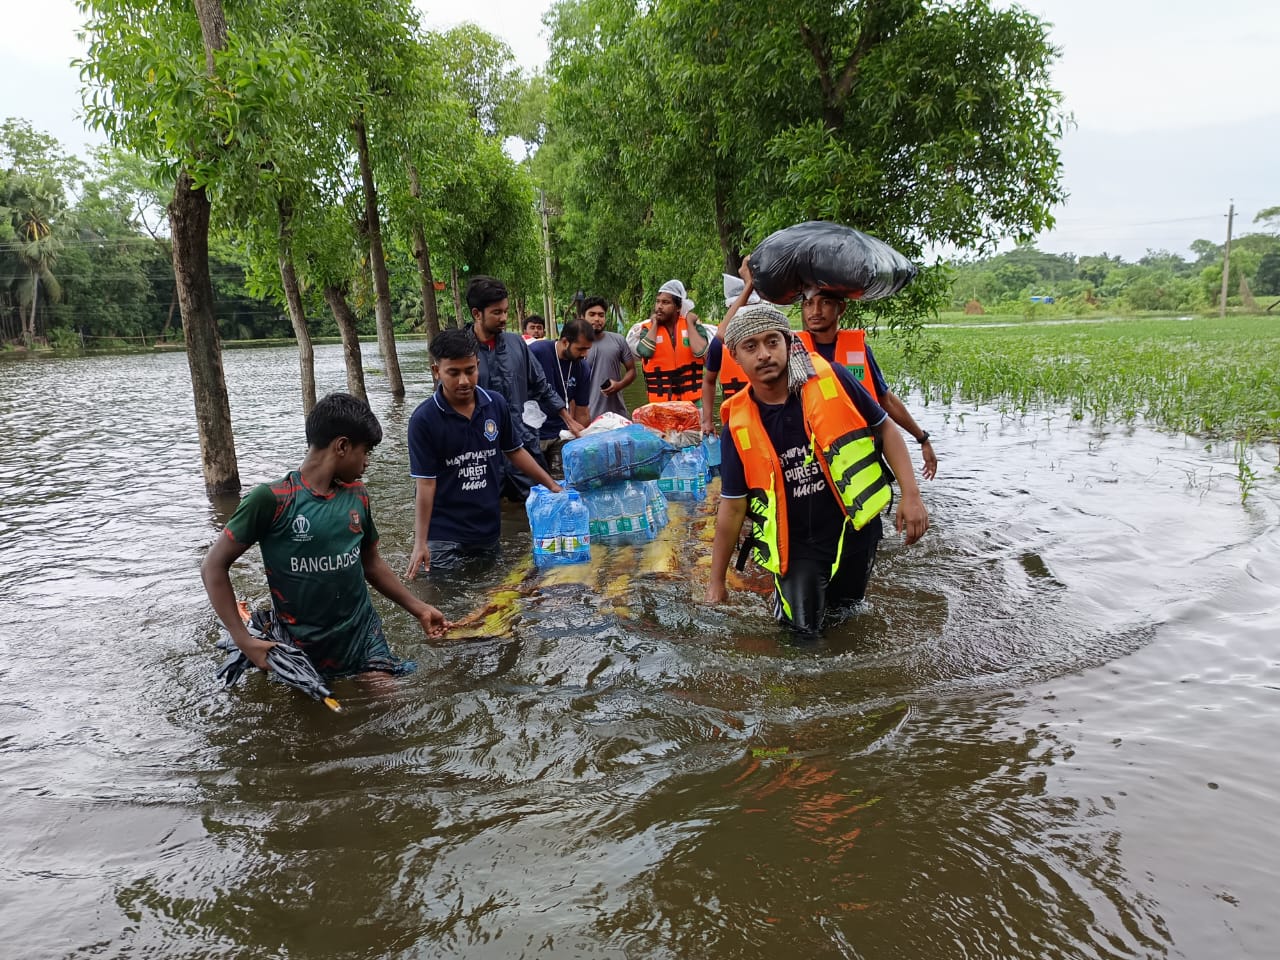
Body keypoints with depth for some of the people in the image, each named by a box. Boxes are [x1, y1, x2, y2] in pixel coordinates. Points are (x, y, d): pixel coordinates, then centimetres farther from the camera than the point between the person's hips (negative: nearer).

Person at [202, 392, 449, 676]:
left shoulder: (357, 496, 1)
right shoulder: (272, 498, -16)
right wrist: (244, 641, -17)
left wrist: (418, 608, 14)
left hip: (363, 634, 4)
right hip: (299, 648, -4)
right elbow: (214, 567, -11)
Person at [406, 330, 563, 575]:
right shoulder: (424, 419, -13)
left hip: (489, 530, 4)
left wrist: (551, 485, 11)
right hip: (444, 536, -4)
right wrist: (420, 542, -16)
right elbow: (425, 482, -12)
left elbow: (514, 451, 13)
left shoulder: (496, 404, -2)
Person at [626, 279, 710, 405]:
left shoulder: (693, 325, 1)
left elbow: (700, 351, -16)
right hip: (660, 402, 0)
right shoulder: (647, 328, 1)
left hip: (692, 399, 0)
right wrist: (655, 324, -7)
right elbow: (645, 351, -18)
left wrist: (689, 323, -7)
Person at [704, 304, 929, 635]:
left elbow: (885, 429, -2)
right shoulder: (738, 425, -11)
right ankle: (789, 589, 30)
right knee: (801, 630, 0)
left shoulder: (829, 378, -14)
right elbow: (732, 508, -5)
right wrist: (717, 582, 0)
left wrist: (910, 494, -12)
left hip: (855, 530, 1)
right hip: (795, 543, 0)